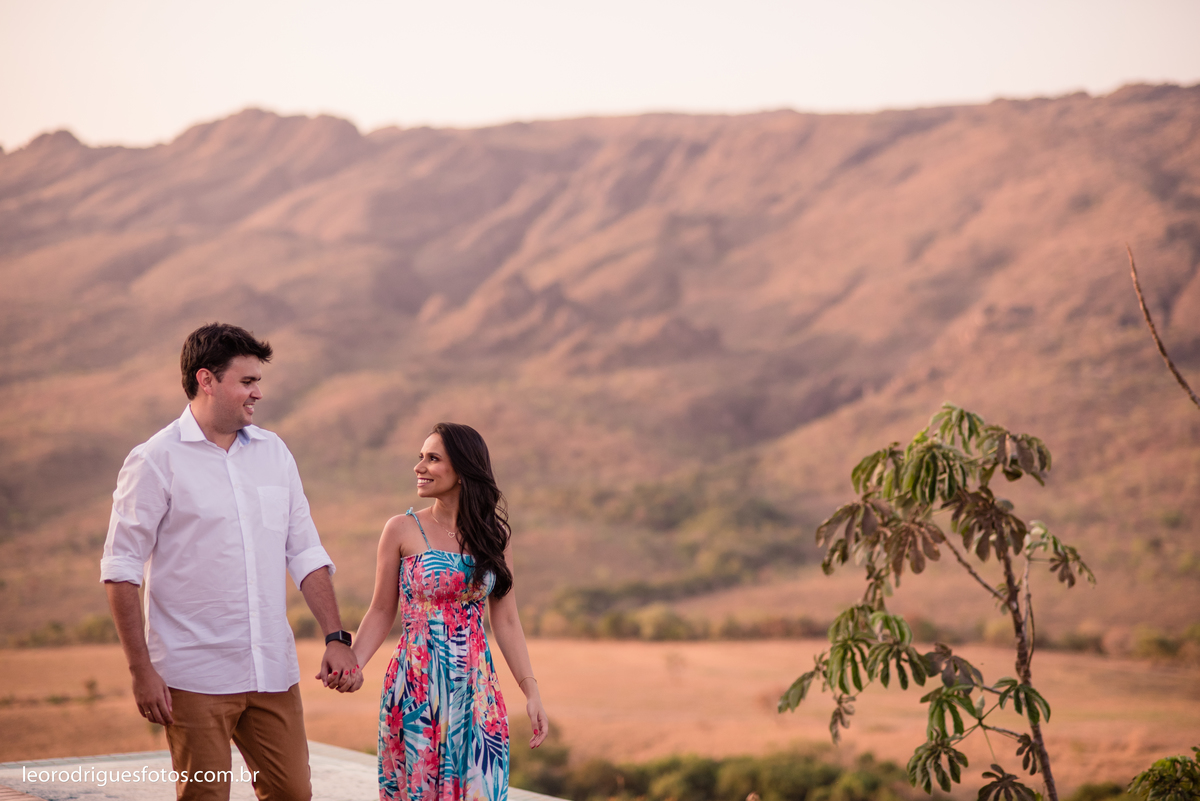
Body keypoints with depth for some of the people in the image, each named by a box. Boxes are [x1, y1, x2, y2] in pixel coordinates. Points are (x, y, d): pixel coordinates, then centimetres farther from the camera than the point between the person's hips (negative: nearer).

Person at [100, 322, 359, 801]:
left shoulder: (273, 453, 11)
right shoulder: (156, 462, -5)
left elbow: (306, 553, 13)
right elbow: (120, 571, -6)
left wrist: (335, 637, 3)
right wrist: (141, 671, -12)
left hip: (273, 672, 5)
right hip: (196, 679, -5)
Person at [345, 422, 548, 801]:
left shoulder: (493, 533, 4)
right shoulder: (403, 530, -2)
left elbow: (506, 621, 6)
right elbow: (381, 613, 3)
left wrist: (531, 691, 0)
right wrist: (353, 665, -13)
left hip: (476, 691, 2)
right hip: (416, 688, -2)